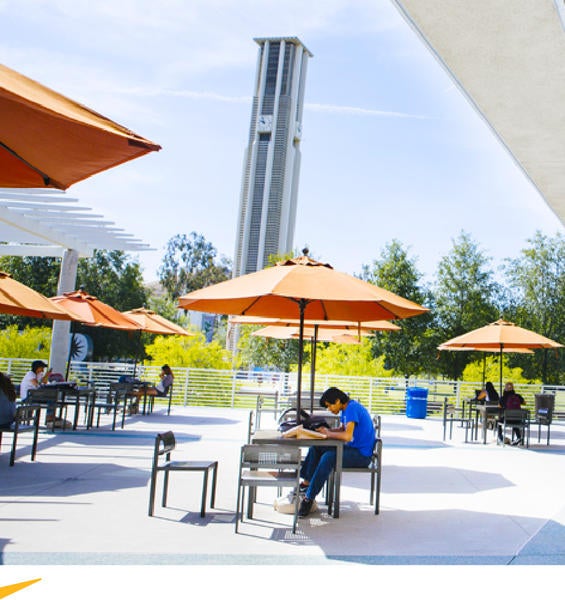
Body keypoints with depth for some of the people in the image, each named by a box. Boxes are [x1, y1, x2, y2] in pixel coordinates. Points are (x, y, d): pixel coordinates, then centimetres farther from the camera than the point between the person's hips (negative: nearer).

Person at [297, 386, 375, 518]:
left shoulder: (352, 408, -21)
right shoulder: (347, 408, 9)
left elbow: (347, 436, -31)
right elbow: (343, 428, 22)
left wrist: (328, 433, -15)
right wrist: (327, 430, 4)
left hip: (362, 454, -11)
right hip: (352, 448, 11)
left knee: (328, 458, -30)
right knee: (315, 448, 4)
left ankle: (309, 498, -24)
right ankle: (306, 483, 5)